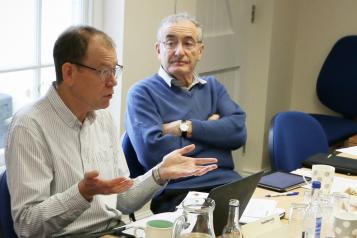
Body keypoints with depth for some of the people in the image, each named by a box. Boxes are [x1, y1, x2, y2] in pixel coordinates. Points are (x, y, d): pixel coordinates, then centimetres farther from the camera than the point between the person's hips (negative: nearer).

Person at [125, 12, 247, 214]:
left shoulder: (213, 86, 20)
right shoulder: (142, 93, 3)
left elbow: (238, 131, 4)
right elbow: (152, 152, -13)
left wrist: (187, 127, -6)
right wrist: (211, 129, 0)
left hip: (227, 183, 5)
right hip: (176, 193, -5)